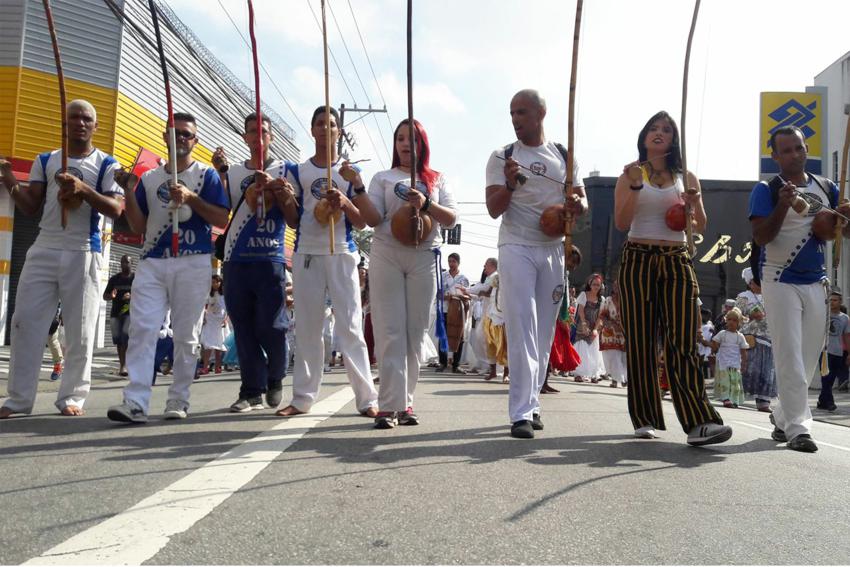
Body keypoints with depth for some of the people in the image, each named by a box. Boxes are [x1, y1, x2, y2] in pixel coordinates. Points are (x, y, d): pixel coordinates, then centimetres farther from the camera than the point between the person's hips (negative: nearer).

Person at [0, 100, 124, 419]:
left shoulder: (106, 165, 5)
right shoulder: (45, 161, 15)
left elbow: (116, 209, -7)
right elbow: (30, 208, 10)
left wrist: (84, 190, -21)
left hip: (83, 254, -3)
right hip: (43, 251, 3)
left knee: (80, 330, -1)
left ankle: (72, 396, 8)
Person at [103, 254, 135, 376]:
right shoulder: (114, 279, 14)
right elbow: (105, 296, 15)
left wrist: (131, 296, -22)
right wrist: (111, 296, -9)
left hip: (130, 313, -4)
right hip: (115, 313, 4)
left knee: (126, 336, -19)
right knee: (118, 339, 5)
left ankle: (123, 366, -20)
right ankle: (122, 365, 15)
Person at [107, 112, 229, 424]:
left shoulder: (206, 175, 7)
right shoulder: (148, 178, 17)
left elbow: (222, 219, -2)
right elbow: (139, 227, 13)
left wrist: (190, 198, -14)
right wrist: (129, 191, 1)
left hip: (193, 263, -3)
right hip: (152, 262, 3)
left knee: (186, 336, 0)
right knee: (141, 329, -9)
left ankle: (178, 400, 8)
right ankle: (135, 402, -12)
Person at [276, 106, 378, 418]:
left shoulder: (351, 173, 11)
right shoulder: (297, 172, 13)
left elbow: (361, 222, 6)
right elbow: (292, 218, 14)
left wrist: (345, 203, -11)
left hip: (342, 254, -1)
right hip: (306, 254, 2)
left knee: (351, 327, -5)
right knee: (307, 328, 4)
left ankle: (367, 398, -3)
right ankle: (302, 398, 12)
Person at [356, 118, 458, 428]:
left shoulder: (437, 179, 15)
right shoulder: (383, 178, 12)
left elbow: (451, 219, 4)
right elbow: (373, 219, 0)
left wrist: (425, 204, -13)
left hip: (424, 258, 2)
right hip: (386, 255, -1)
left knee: (416, 332, 2)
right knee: (390, 331, -7)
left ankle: (405, 402, 9)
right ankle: (389, 405, -8)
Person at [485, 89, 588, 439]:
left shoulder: (564, 156, 11)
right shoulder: (502, 157, 2)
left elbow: (583, 201, 12)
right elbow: (493, 209, -4)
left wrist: (577, 204, -12)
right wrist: (509, 184, -24)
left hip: (553, 250, 4)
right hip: (516, 249, -3)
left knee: (544, 332, 8)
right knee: (522, 329, -11)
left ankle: (532, 402, 20)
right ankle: (521, 414, -11)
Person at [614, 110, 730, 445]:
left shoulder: (686, 177, 14)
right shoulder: (630, 172, 7)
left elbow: (701, 227, 14)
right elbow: (621, 224, -2)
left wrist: (696, 205, -6)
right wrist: (635, 187, -14)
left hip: (677, 262, 2)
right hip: (638, 261, -1)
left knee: (682, 341, -9)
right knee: (640, 340, -1)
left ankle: (698, 422, -15)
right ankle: (645, 419, 6)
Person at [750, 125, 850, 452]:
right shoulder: (766, 190, -3)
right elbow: (761, 237, -13)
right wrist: (783, 205, -25)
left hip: (816, 283, 6)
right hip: (780, 282, -5)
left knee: (810, 357, 11)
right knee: (789, 357, -8)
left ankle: (782, 415, 28)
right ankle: (797, 428, -5)